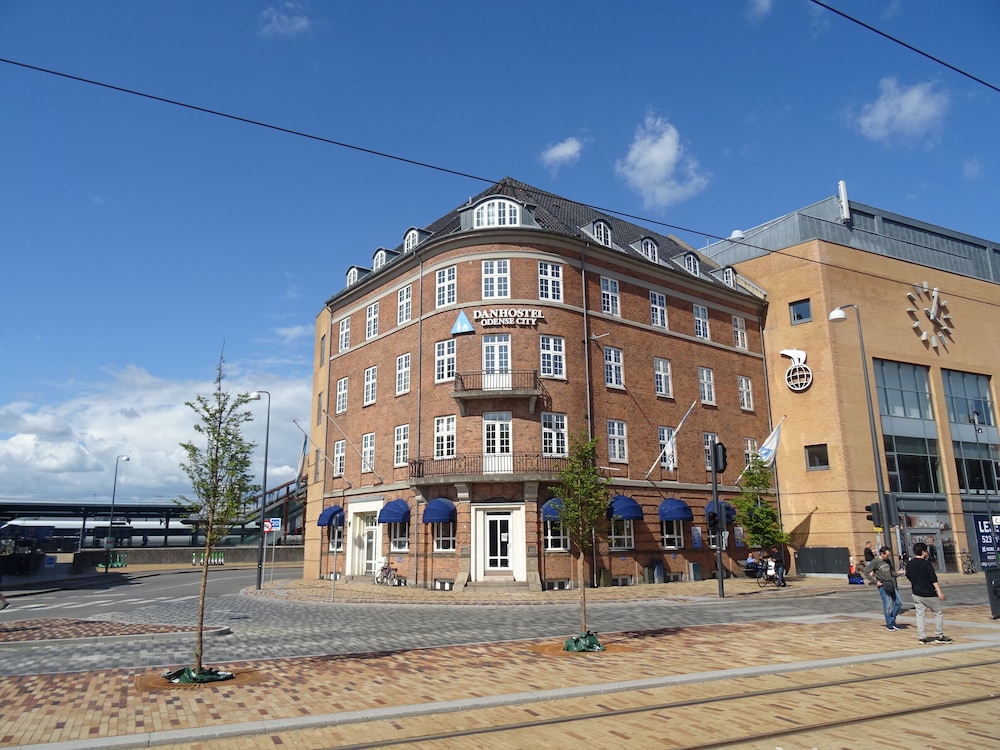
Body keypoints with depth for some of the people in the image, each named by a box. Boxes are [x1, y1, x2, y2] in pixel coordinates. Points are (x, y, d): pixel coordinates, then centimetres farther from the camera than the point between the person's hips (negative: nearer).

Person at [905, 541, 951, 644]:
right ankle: (939, 636, 12)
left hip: (916, 594, 5)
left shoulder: (909, 564, 3)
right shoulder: (926, 564, -15)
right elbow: (933, 579, -18)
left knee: (920, 615, 8)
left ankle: (922, 637, 6)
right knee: (939, 613, 10)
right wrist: (939, 592, -16)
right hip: (929, 594, -5)